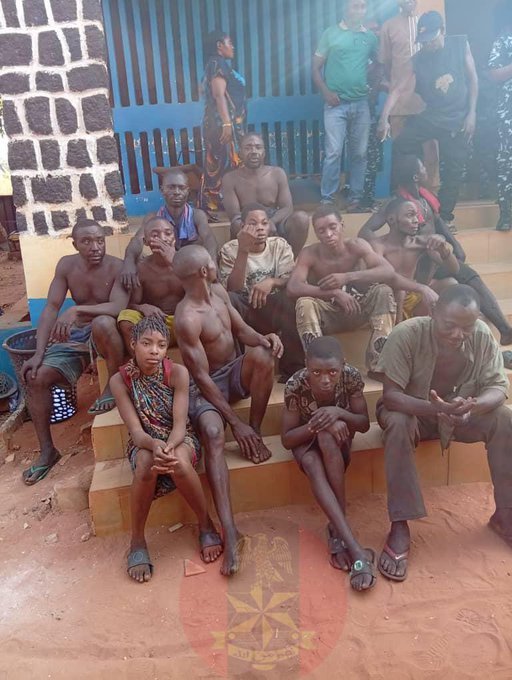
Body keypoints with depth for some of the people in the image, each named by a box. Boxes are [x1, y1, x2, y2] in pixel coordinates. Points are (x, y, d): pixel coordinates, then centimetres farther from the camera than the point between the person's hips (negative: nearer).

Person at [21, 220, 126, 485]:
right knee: (36, 377, -12)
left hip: (106, 333, -4)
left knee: (102, 323, -40)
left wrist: (76, 309, -41)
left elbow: (117, 307, -30)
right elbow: (51, 308, -6)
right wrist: (39, 353, -15)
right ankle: (47, 450, 3)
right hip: (75, 335, 5)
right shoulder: (66, 265, -3)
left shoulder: (116, 267, -15)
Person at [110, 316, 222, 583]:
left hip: (180, 439, 0)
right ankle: (137, 541, -13)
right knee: (146, 464, -35)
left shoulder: (177, 372, -17)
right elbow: (136, 431, -19)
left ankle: (206, 525, -9)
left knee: (179, 462, -35)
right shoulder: (120, 379, -15)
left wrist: (169, 448, -41)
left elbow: (180, 424, -19)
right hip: (144, 443, 1)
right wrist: (154, 445, -41)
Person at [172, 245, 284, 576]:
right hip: (207, 384, -6)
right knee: (213, 433, -34)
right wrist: (236, 422, -23)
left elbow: (242, 329, 9)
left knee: (263, 355, -27)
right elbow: (201, 376, -23)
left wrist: (263, 338, -17)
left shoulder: (219, 291, 1)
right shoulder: (187, 318, -23)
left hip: (235, 372, 6)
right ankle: (230, 533, -39)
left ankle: (257, 432, -10)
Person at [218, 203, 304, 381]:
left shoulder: (280, 245, 2)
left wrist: (271, 282, -31)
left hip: (275, 310, 1)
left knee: (294, 297, -31)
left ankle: (293, 367, -20)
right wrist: (243, 251, -26)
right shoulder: (230, 250, -3)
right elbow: (232, 290, -16)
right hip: (244, 312, -1)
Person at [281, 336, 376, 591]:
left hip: (337, 438, 1)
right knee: (312, 464, -35)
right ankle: (355, 550, -39)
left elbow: (365, 424, -15)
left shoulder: (351, 376, -25)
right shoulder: (296, 385, -28)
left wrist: (339, 413, -35)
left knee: (327, 438, -36)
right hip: (305, 438, -1)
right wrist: (315, 425, -37)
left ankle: (337, 528, -26)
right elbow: (287, 440, -20)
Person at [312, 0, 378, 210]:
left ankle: (355, 198, 13)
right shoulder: (330, 34, 3)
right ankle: (327, 199, -1)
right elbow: (316, 68, 1)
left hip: (361, 103, 3)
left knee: (359, 153, 4)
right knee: (333, 152, -9)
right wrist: (326, 92, -10)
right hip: (336, 103, -3)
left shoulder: (370, 37, 11)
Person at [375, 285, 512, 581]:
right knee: (397, 424, -35)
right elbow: (391, 395, -30)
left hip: (461, 412, 3)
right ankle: (400, 527, -27)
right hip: (412, 412, -3)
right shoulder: (407, 334, -29)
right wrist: (433, 408, -48)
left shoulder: (483, 335, -18)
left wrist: (473, 406, -41)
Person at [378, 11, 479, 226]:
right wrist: (384, 118, -31)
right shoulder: (418, 60, -7)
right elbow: (399, 89, -16)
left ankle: (444, 217, 17)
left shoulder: (460, 44, -5)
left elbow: (472, 78, 1)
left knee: (453, 171, 2)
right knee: (401, 146, -18)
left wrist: (472, 113, -5)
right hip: (429, 116, 1)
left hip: (458, 120, 0)